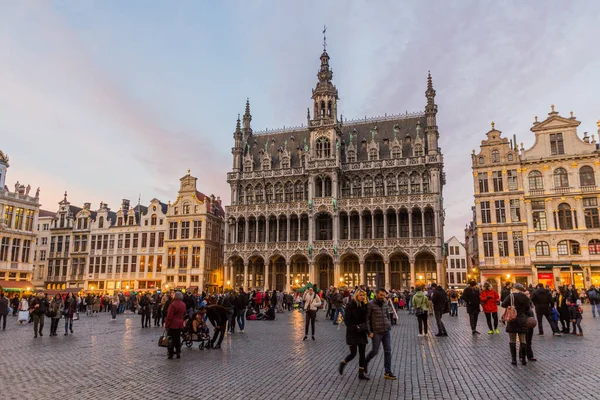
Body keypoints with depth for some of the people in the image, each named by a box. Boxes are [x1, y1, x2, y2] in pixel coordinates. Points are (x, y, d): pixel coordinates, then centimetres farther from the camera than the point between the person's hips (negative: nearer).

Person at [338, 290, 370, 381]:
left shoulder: (364, 305, 6)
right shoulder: (350, 305, -11)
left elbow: (366, 317, 10)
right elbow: (347, 320, -13)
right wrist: (355, 327, -21)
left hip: (362, 333, 6)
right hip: (352, 333, -5)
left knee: (362, 353, 6)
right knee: (353, 353, -1)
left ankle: (361, 373, 15)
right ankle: (342, 363, 26)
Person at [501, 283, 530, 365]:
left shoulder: (511, 296, -10)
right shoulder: (525, 297, 4)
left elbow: (503, 304, -15)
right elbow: (527, 309, 10)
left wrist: (509, 306, 4)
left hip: (513, 320, -4)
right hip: (522, 320, 4)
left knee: (512, 341, 5)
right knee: (523, 340, 11)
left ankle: (514, 359, 7)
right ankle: (523, 359, 15)